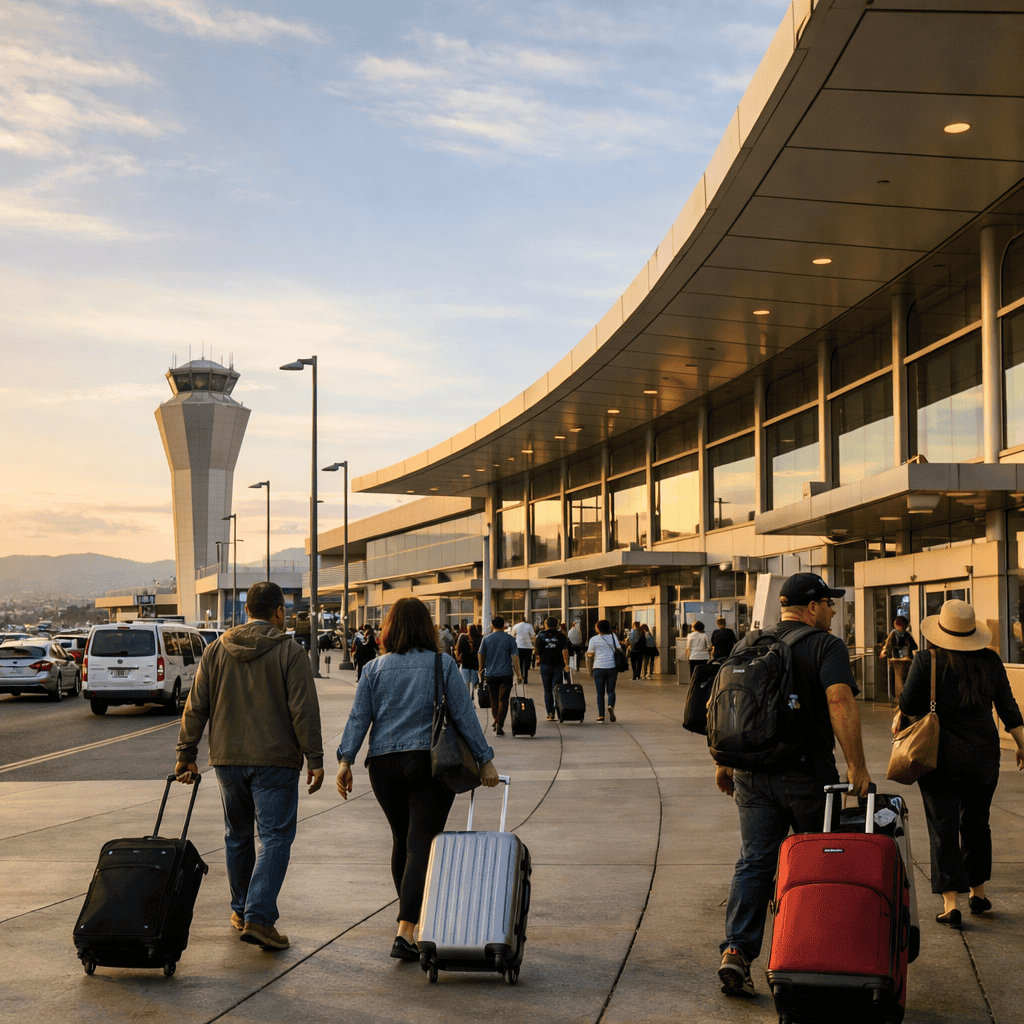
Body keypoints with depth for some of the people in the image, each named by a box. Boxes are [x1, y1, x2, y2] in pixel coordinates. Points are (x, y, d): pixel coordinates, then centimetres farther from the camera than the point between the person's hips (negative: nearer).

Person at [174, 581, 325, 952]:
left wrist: (186, 754, 12)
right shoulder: (289, 652, -6)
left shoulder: (216, 650, 6)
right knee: (275, 837, -2)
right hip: (275, 760, -4)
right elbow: (304, 710, -10)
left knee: (237, 836, 18)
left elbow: (196, 706, 7)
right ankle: (258, 917, -14)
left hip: (227, 758, 5)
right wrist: (314, 759, -6)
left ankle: (240, 910, 29)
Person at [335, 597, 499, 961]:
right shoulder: (443, 665, -1)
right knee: (422, 845, -6)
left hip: (384, 766, 3)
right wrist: (484, 760, 2)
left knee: (401, 841, 20)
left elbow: (358, 717, -1)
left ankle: (410, 916, 35)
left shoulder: (374, 669, 5)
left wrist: (346, 760, -2)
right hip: (429, 764, -3)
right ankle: (406, 932, -17)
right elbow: (464, 715, -2)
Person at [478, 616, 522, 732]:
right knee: (503, 700, -4)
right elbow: (515, 656, -5)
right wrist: (518, 673, -1)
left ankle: (495, 721, 25)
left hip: (490, 674, 2)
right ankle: (499, 724, -16)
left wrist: (481, 669, 25)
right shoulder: (509, 639, -2)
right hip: (506, 674, -2)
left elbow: (481, 655, 10)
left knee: (494, 700, 15)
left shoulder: (486, 639, 3)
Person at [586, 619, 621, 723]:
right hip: (612, 667, 1)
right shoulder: (613, 637, 6)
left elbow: (590, 656, 1)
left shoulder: (594, 639, 0)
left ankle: (601, 715, 3)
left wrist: (590, 670, 10)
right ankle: (611, 706, -18)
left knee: (600, 693, 6)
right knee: (611, 690, 10)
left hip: (598, 668, -1)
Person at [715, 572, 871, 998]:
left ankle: (736, 950, -8)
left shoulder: (748, 643, 11)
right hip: (807, 775, -4)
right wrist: (856, 767, -20)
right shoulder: (827, 647, -6)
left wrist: (724, 763, 18)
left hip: (752, 774, 4)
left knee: (753, 863, 5)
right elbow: (840, 701, -21)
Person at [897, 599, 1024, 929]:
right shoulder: (989, 661, 0)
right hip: (983, 758, 4)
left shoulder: (927, 661, -10)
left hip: (940, 756, -4)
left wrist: (899, 719, 12)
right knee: (976, 823, 19)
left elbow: (909, 704, -9)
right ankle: (978, 893, 30)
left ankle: (950, 903, -6)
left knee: (943, 827, -1)